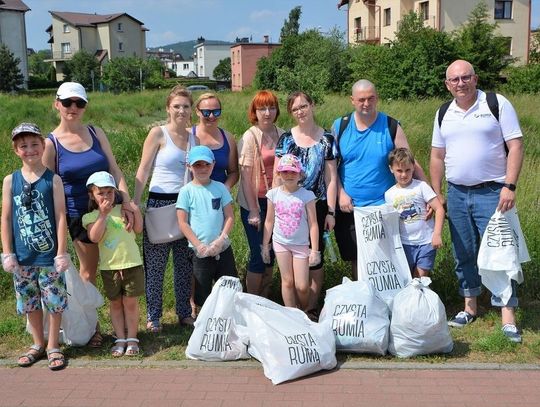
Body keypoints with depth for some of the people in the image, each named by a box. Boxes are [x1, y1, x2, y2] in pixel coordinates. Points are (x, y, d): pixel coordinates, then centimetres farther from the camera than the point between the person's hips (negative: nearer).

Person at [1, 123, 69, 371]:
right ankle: (38, 344, 32)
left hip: (49, 255, -3)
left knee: (54, 302, 5)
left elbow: (60, 217, -7)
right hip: (22, 257, 3)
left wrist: (62, 253, -9)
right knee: (29, 303, 14)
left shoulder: (53, 179, -6)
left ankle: (53, 346, 22)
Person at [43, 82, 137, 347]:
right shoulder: (51, 143, -7)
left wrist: (126, 202, -14)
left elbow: (114, 170, -2)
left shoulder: (96, 133, 2)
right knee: (88, 271, 10)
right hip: (81, 215, -3)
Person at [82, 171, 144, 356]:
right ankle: (120, 339, 22)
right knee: (115, 303, 12)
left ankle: (132, 338, 16)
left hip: (132, 264, 0)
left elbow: (138, 229, -5)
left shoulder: (123, 209, 3)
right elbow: (94, 237, -18)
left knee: (131, 302, 6)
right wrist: (103, 214, -19)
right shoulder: (90, 217, -1)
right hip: (109, 267, 0)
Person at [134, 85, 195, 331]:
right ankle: (153, 317, 14)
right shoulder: (158, 133, -5)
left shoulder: (194, 135, 8)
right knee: (155, 264, 2)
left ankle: (184, 313, 24)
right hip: (159, 203, -4)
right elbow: (143, 171, -7)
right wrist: (135, 204, -14)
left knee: (185, 262, 12)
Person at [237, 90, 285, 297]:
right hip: (255, 202, -5)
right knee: (258, 254, 0)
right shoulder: (250, 137, -10)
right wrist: (253, 210, -13)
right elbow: (246, 175, -12)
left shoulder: (281, 135, 5)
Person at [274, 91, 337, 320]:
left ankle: (312, 308, 19)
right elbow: (277, 176, 4)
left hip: (317, 207, -1)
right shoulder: (286, 138, 3)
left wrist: (331, 212, -5)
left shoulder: (326, 139, 0)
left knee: (315, 258, 5)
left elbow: (331, 177, -1)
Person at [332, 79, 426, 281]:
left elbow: (410, 164, -1)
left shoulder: (391, 127, -1)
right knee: (356, 259, 10)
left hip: (383, 207, -1)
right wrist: (341, 194, -6)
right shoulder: (340, 127, 3)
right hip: (349, 209, 1)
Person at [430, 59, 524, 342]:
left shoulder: (497, 104, -5)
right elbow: (437, 156, 13)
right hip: (457, 194, 5)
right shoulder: (443, 114, 9)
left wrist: (509, 186, -17)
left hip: (491, 192, -5)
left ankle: (508, 318, 0)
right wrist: (436, 194, 9)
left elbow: (515, 146, -9)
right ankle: (470, 307, 26)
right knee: (464, 254, 12)